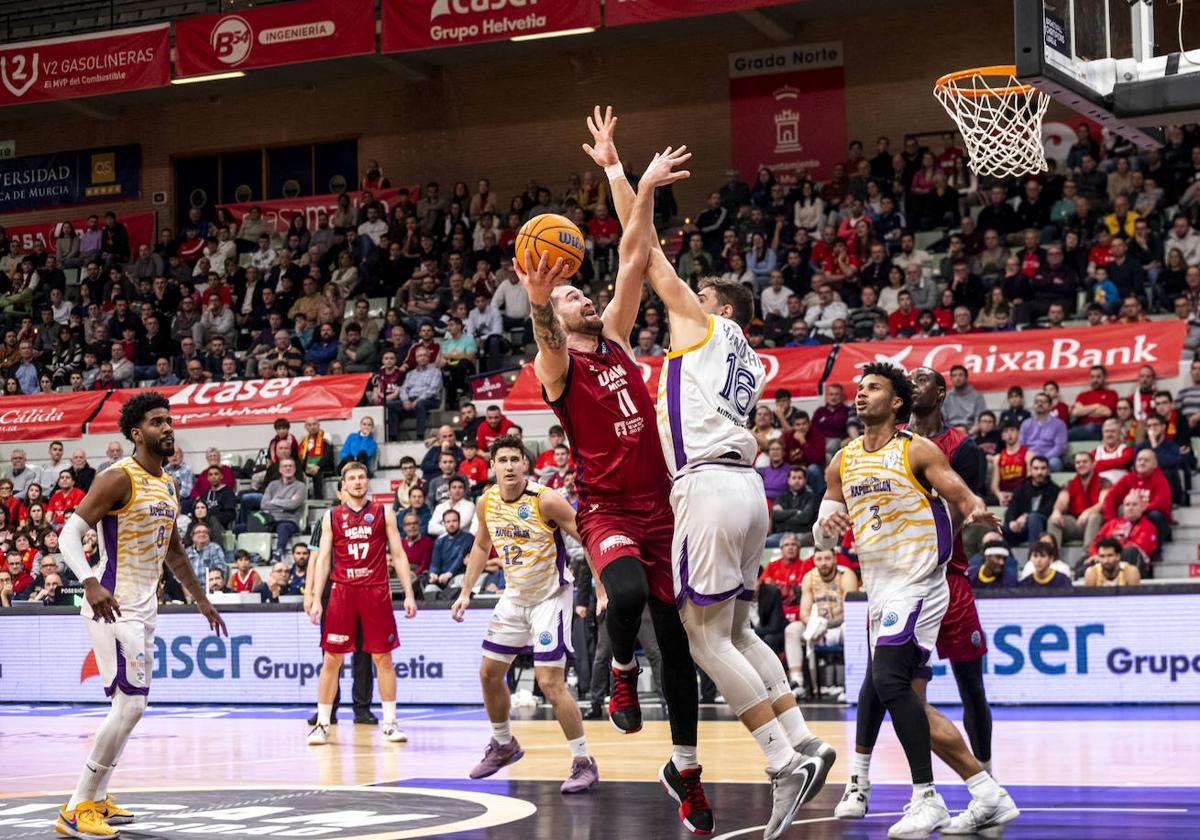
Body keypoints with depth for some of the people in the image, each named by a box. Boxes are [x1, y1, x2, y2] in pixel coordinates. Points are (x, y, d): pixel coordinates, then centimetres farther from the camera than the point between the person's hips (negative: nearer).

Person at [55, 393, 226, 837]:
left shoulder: (167, 485, 13)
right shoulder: (119, 479, -14)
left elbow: (173, 551, 26)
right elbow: (69, 535, -21)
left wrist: (201, 599, 28)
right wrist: (90, 584, -37)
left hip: (144, 606, 9)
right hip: (112, 604, -9)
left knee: (130, 705, 14)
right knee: (131, 704, -15)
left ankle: (96, 799, 26)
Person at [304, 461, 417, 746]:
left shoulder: (383, 513, 6)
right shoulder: (331, 517, 7)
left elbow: (398, 555, 5)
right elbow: (323, 559, 5)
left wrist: (409, 594, -2)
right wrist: (315, 598, -4)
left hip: (376, 591, 0)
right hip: (342, 591, 0)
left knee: (383, 658, 2)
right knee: (332, 659, 0)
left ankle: (389, 723, 10)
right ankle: (322, 723, 7)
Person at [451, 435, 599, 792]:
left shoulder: (545, 500, -22)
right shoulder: (487, 502, -3)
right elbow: (481, 546, 16)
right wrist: (466, 592, 11)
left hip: (550, 596, -7)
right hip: (514, 596, 7)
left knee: (549, 681, -14)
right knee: (489, 672, 13)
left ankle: (584, 763, -4)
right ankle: (503, 745, 35)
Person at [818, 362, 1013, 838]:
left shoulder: (917, 451, -5)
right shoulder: (843, 462, 12)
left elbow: (963, 498, -9)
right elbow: (822, 539, 15)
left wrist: (976, 513, -32)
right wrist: (827, 526, -8)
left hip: (917, 582, -8)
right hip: (880, 591, 8)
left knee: (889, 679, -24)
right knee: (914, 707, 7)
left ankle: (926, 799, -19)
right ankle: (989, 797, 15)